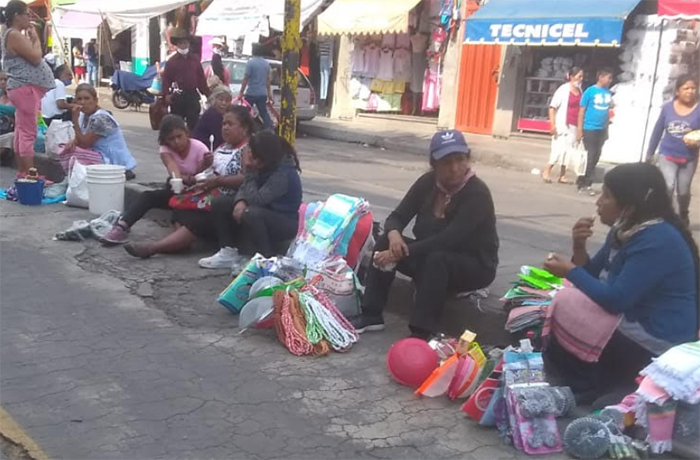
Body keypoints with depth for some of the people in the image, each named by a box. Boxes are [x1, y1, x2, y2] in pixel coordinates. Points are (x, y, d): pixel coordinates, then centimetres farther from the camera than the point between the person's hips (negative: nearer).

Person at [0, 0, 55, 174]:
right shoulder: (14, 35, -13)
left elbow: (29, 57, 21)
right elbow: (36, 58, -17)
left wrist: (30, 38, 13)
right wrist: (35, 38, -4)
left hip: (23, 87, 11)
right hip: (26, 88, -11)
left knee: (21, 131, 12)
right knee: (28, 133, -11)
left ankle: (22, 172, 17)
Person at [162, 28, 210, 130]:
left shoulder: (195, 60, 10)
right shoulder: (171, 61, 3)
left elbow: (201, 78, 9)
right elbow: (166, 79, -4)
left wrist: (207, 94, 6)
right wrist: (167, 94, -18)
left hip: (193, 96, 2)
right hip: (178, 97, -1)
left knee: (193, 122, 4)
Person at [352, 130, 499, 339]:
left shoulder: (477, 193, -22)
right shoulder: (428, 183, -5)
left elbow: (448, 240, -31)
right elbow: (397, 217, -6)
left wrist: (402, 252, -34)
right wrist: (394, 235, -30)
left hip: (474, 266, -6)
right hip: (431, 257, 6)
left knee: (436, 259, -37)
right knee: (386, 242, -15)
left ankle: (421, 334, -37)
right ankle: (372, 315, -13)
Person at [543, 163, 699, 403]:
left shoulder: (658, 242, -25)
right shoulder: (626, 230, 5)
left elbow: (615, 300, -28)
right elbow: (593, 276, 9)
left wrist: (570, 271, -16)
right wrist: (579, 247, -10)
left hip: (657, 346, -10)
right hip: (633, 320, 10)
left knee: (563, 313, -14)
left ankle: (587, 386, 3)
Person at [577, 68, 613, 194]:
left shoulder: (608, 93, 9)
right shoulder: (590, 91, -7)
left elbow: (607, 111, 15)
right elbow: (582, 111, -6)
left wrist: (607, 129, 14)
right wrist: (579, 129, -9)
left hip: (602, 130, 6)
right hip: (590, 129, -6)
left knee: (596, 157, 9)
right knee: (590, 157, -5)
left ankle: (583, 181, 19)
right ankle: (586, 183, 4)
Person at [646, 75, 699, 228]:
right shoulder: (668, 107, -3)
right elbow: (657, 131, 6)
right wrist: (649, 154, 11)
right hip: (667, 155, 0)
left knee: (683, 191, 13)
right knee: (668, 186, -20)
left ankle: (683, 216, 42)